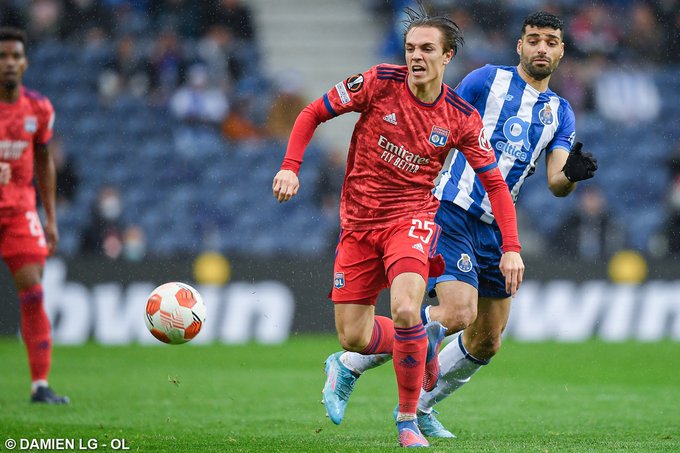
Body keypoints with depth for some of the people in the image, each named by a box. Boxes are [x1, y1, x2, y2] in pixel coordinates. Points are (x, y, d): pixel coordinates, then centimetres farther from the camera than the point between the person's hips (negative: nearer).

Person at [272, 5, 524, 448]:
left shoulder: (462, 119, -7)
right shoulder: (379, 83, -9)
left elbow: (495, 182, 1)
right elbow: (313, 113, 1)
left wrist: (512, 248, -9)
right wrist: (290, 167, -13)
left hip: (411, 217, -2)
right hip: (358, 222, 2)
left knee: (406, 311, -28)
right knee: (352, 337, -2)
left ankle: (408, 419, -9)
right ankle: (426, 341, 31)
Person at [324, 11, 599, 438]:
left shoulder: (561, 113, 13)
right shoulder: (489, 79, -1)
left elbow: (556, 184, 3)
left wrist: (572, 174, -19)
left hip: (495, 227, 7)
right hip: (451, 211, -6)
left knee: (486, 343, 8)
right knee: (458, 314, -23)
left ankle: (419, 406, 29)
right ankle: (351, 364, -10)